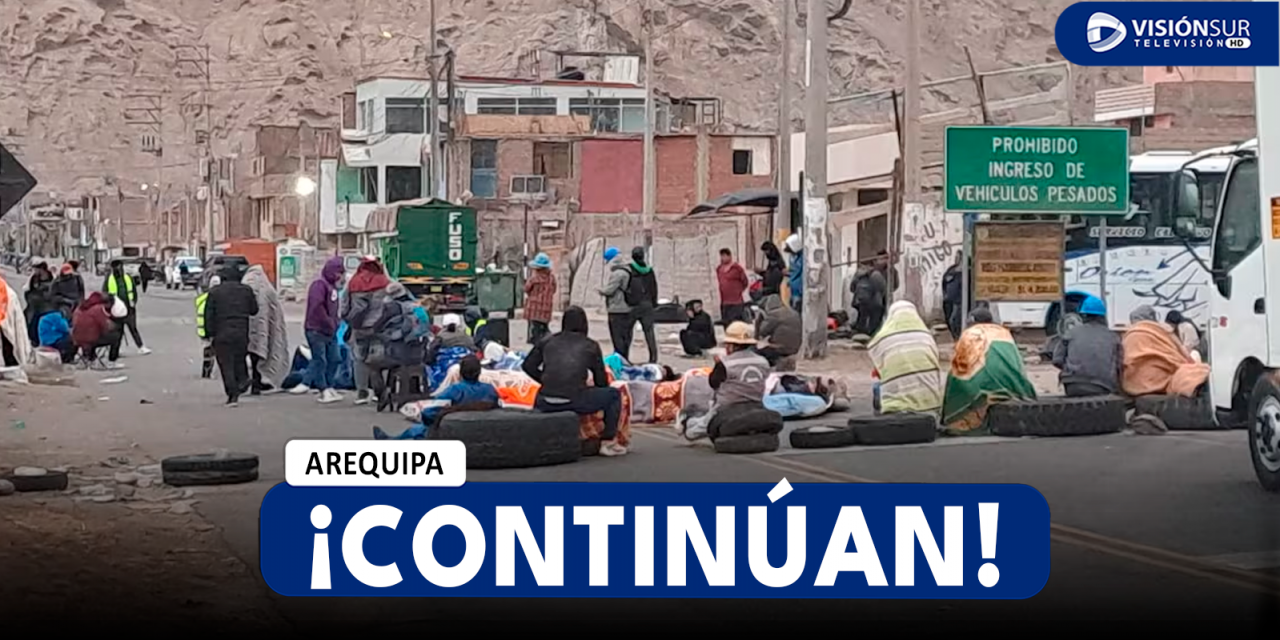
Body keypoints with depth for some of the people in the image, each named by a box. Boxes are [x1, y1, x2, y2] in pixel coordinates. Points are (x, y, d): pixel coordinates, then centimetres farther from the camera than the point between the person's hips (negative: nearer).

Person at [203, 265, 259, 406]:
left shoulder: (214, 292, -1)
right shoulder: (246, 290, 4)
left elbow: (208, 315, -3)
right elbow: (253, 310, 12)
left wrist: (210, 334, 2)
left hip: (222, 334, -2)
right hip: (242, 332, 2)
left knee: (226, 364, 0)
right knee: (240, 360, 21)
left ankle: (233, 395, -6)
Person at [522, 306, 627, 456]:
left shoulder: (548, 342, 16)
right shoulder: (590, 345, 10)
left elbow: (528, 366, 18)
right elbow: (601, 381, 14)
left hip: (546, 404, 4)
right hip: (575, 401, -4)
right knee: (613, 394, 19)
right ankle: (608, 442, 16)